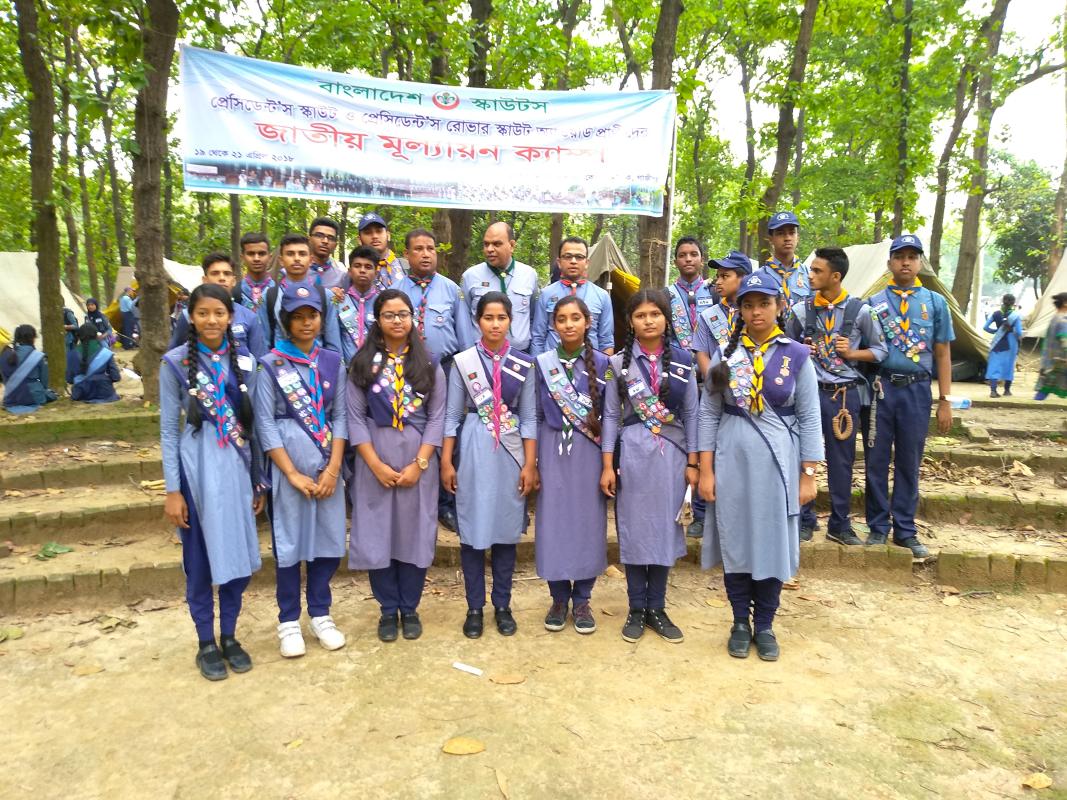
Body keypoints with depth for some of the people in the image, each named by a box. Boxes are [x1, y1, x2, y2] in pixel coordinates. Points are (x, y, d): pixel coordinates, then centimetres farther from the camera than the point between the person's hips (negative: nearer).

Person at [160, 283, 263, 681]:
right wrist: (172, 490, -6)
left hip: (236, 467, 3)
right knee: (200, 559, 7)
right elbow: (168, 429, -3)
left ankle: (229, 637, 27)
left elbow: (252, 424, 8)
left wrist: (258, 479, 8)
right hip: (196, 468, -3)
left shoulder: (244, 361, 4)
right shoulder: (175, 363, -5)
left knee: (239, 554, 9)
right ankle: (206, 643, 24)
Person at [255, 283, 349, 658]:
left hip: (327, 467, 3)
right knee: (289, 544, 5)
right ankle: (289, 620, 21)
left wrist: (333, 468, -7)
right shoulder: (270, 365, -2)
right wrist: (293, 474, -11)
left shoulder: (333, 362, 7)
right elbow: (265, 424, -6)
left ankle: (320, 613, 25)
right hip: (288, 467, -3)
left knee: (329, 540, 7)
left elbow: (340, 416, 4)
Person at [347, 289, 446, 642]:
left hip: (419, 459, 0)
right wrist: (376, 464, -11)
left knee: (414, 532, 5)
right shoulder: (362, 363, 3)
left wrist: (419, 463, -11)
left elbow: (437, 416, -1)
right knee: (378, 534, 4)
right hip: (375, 460, 0)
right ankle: (388, 609, 21)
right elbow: (355, 416, -2)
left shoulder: (429, 364, 4)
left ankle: (410, 609, 21)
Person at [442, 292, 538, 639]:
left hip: (511, 453, 1)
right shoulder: (463, 361, 0)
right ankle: (475, 607, 18)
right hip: (474, 452, -1)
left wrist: (530, 464, -2)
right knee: (473, 531, 4)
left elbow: (529, 416, 3)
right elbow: (452, 414, 2)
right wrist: (446, 461, -2)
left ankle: (502, 605, 22)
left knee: (506, 530, 8)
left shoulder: (523, 363, 2)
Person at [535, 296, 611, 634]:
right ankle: (559, 597, 20)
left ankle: (581, 599, 20)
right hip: (553, 451, 1)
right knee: (553, 521, 4)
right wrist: (532, 462, 2)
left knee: (588, 520, 5)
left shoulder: (602, 363, 1)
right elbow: (536, 415, 6)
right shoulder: (542, 364, 3)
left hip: (589, 453, 0)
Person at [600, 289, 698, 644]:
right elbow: (611, 415, 2)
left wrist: (692, 463, 1)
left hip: (671, 454, 1)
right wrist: (607, 465, -3)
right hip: (632, 453, -1)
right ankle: (636, 608, 20)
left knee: (664, 527, 8)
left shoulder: (682, 360, 2)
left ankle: (657, 608, 22)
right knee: (633, 528, 5)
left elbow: (691, 413, 5)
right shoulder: (620, 362, 1)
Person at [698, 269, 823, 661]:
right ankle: (740, 622, 26)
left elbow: (809, 418, 0)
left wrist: (808, 475, -4)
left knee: (773, 544, 8)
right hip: (732, 460, 1)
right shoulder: (725, 355, 1)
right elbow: (709, 414, 1)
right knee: (735, 542, 8)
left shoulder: (796, 356, -1)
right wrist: (706, 470, -3)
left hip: (777, 461, -1)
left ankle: (764, 625, 26)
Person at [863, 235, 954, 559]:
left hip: (917, 390, 1)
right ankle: (878, 527, 17)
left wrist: (945, 401, 3)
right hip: (880, 387, -1)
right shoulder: (873, 303, 4)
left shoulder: (935, 302, 7)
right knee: (876, 461, 5)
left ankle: (905, 530, 19)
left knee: (909, 463, 8)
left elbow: (942, 354, 8)